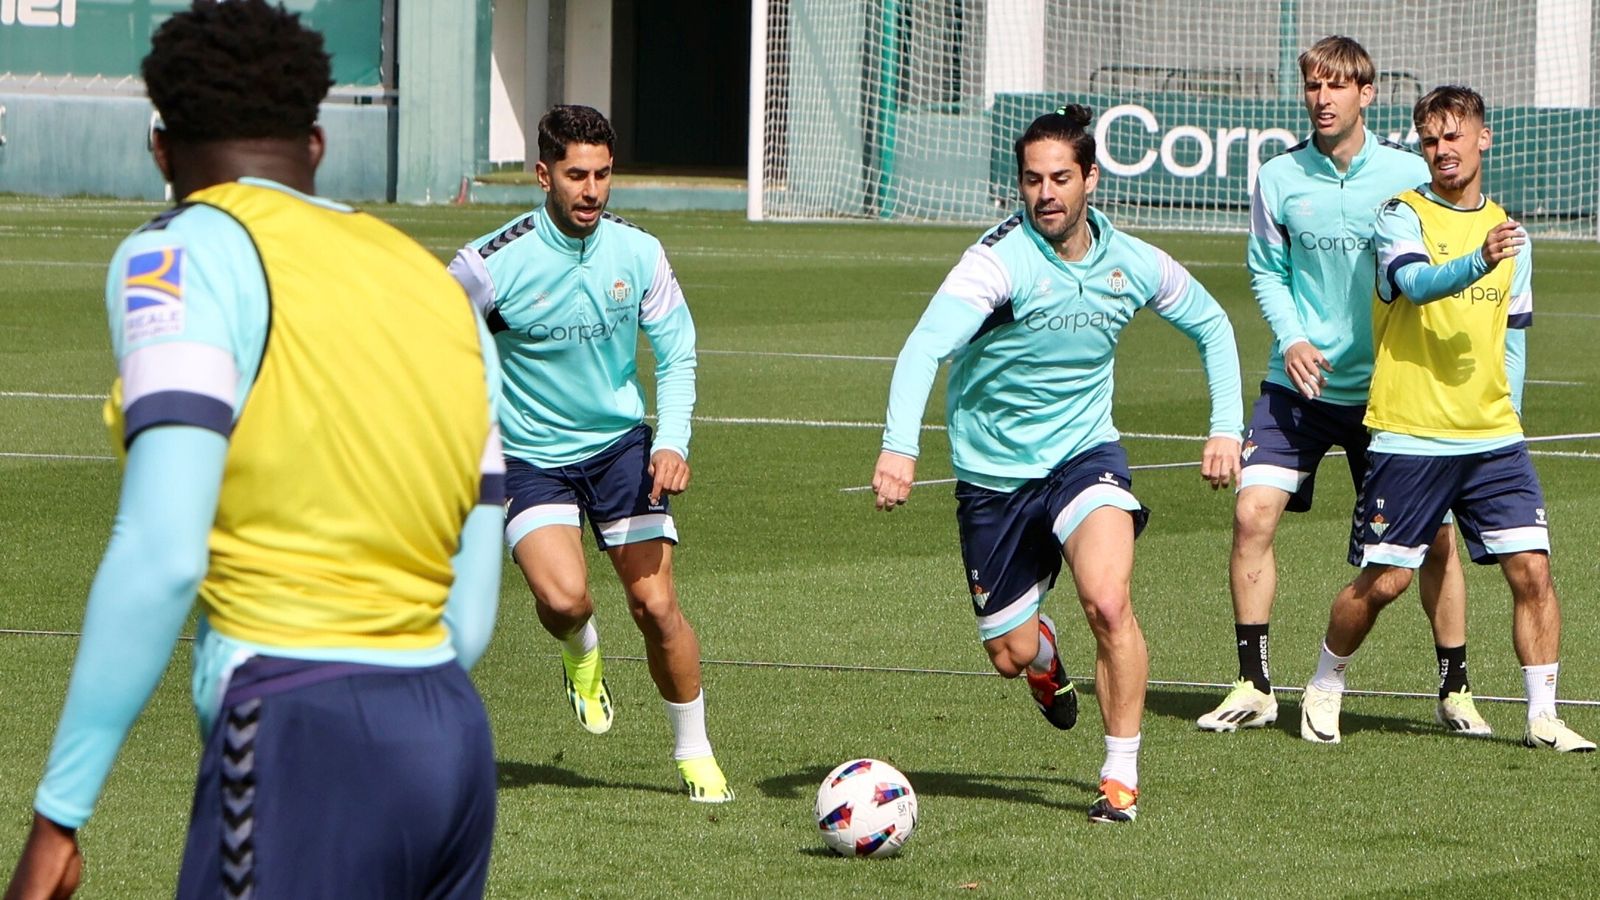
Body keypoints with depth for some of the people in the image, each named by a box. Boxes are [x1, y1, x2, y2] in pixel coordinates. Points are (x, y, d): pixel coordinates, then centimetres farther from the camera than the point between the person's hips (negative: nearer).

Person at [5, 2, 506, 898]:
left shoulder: (186, 251, -3)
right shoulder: (440, 286, 19)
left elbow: (161, 555, -15)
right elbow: (469, 617, 16)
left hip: (302, 751, -7)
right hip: (452, 733, 8)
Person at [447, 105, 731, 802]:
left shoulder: (638, 253, -7)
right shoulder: (491, 264, -17)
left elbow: (676, 354, 4)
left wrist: (672, 442, -11)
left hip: (620, 443, 3)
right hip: (530, 455, -2)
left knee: (656, 605, -5)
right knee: (563, 597, -24)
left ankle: (695, 753, 16)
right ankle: (582, 654, 14)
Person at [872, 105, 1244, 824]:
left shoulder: (1130, 264, -5)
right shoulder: (1001, 259, -19)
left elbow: (1212, 325, 16)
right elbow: (926, 346, -34)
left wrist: (1227, 427, 6)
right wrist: (899, 446, -50)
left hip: (1083, 453, 1)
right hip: (994, 474, -1)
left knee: (1108, 602, -25)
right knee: (1009, 656, 4)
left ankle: (1121, 776, -11)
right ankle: (1044, 653, 45)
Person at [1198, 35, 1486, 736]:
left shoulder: (1409, 175, -3)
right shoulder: (1279, 178, 0)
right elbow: (1267, 271, 8)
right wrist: (1291, 338, -9)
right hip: (1299, 385, 1)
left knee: (1432, 534, -1)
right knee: (1254, 513, -12)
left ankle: (1454, 688, 15)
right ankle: (1253, 686, -2)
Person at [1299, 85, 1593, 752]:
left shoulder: (1508, 232, 13)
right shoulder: (1402, 215, -4)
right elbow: (1417, 282, -24)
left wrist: (1506, 410, 16)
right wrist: (1478, 262, -42)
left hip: (1493, 438, 4)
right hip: (1410, 438, -4)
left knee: (1531, 570, -6)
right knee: (1382, 582, 0)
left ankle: (1543, 716, 1)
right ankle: (1324, 687, 23)